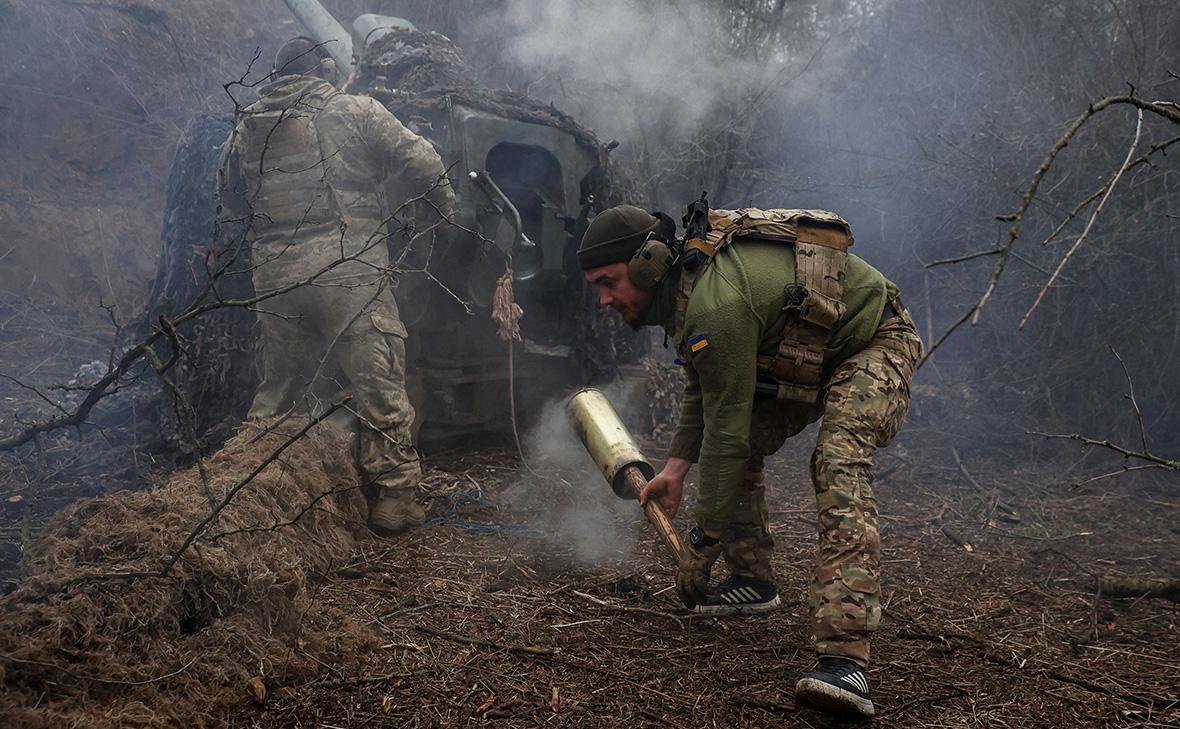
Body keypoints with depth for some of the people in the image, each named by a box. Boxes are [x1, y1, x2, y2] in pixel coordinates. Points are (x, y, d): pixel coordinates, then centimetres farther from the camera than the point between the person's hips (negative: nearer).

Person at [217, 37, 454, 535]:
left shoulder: (245, 129, 14)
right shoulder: (356, 112, 0)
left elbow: (230, 206, 19)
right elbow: (420, 163, -2)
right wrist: (443, 205, 15)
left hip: (274, 280, 5)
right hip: (350, 273, -5)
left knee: (278, 388, 18)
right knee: (379, 386, 2)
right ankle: (393, 497, 2)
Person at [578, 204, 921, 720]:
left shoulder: (717, 306, -34)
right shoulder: (686, 284, -2)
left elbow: (726, 433, -31)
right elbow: (702, 392, 11)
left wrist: (702, 542, -23)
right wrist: (675, 468, 1)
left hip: (875, 344, -10)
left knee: (839, 463, -31)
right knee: (744, 446, 9)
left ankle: (845, 659, -42)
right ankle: (752, 580, 25)